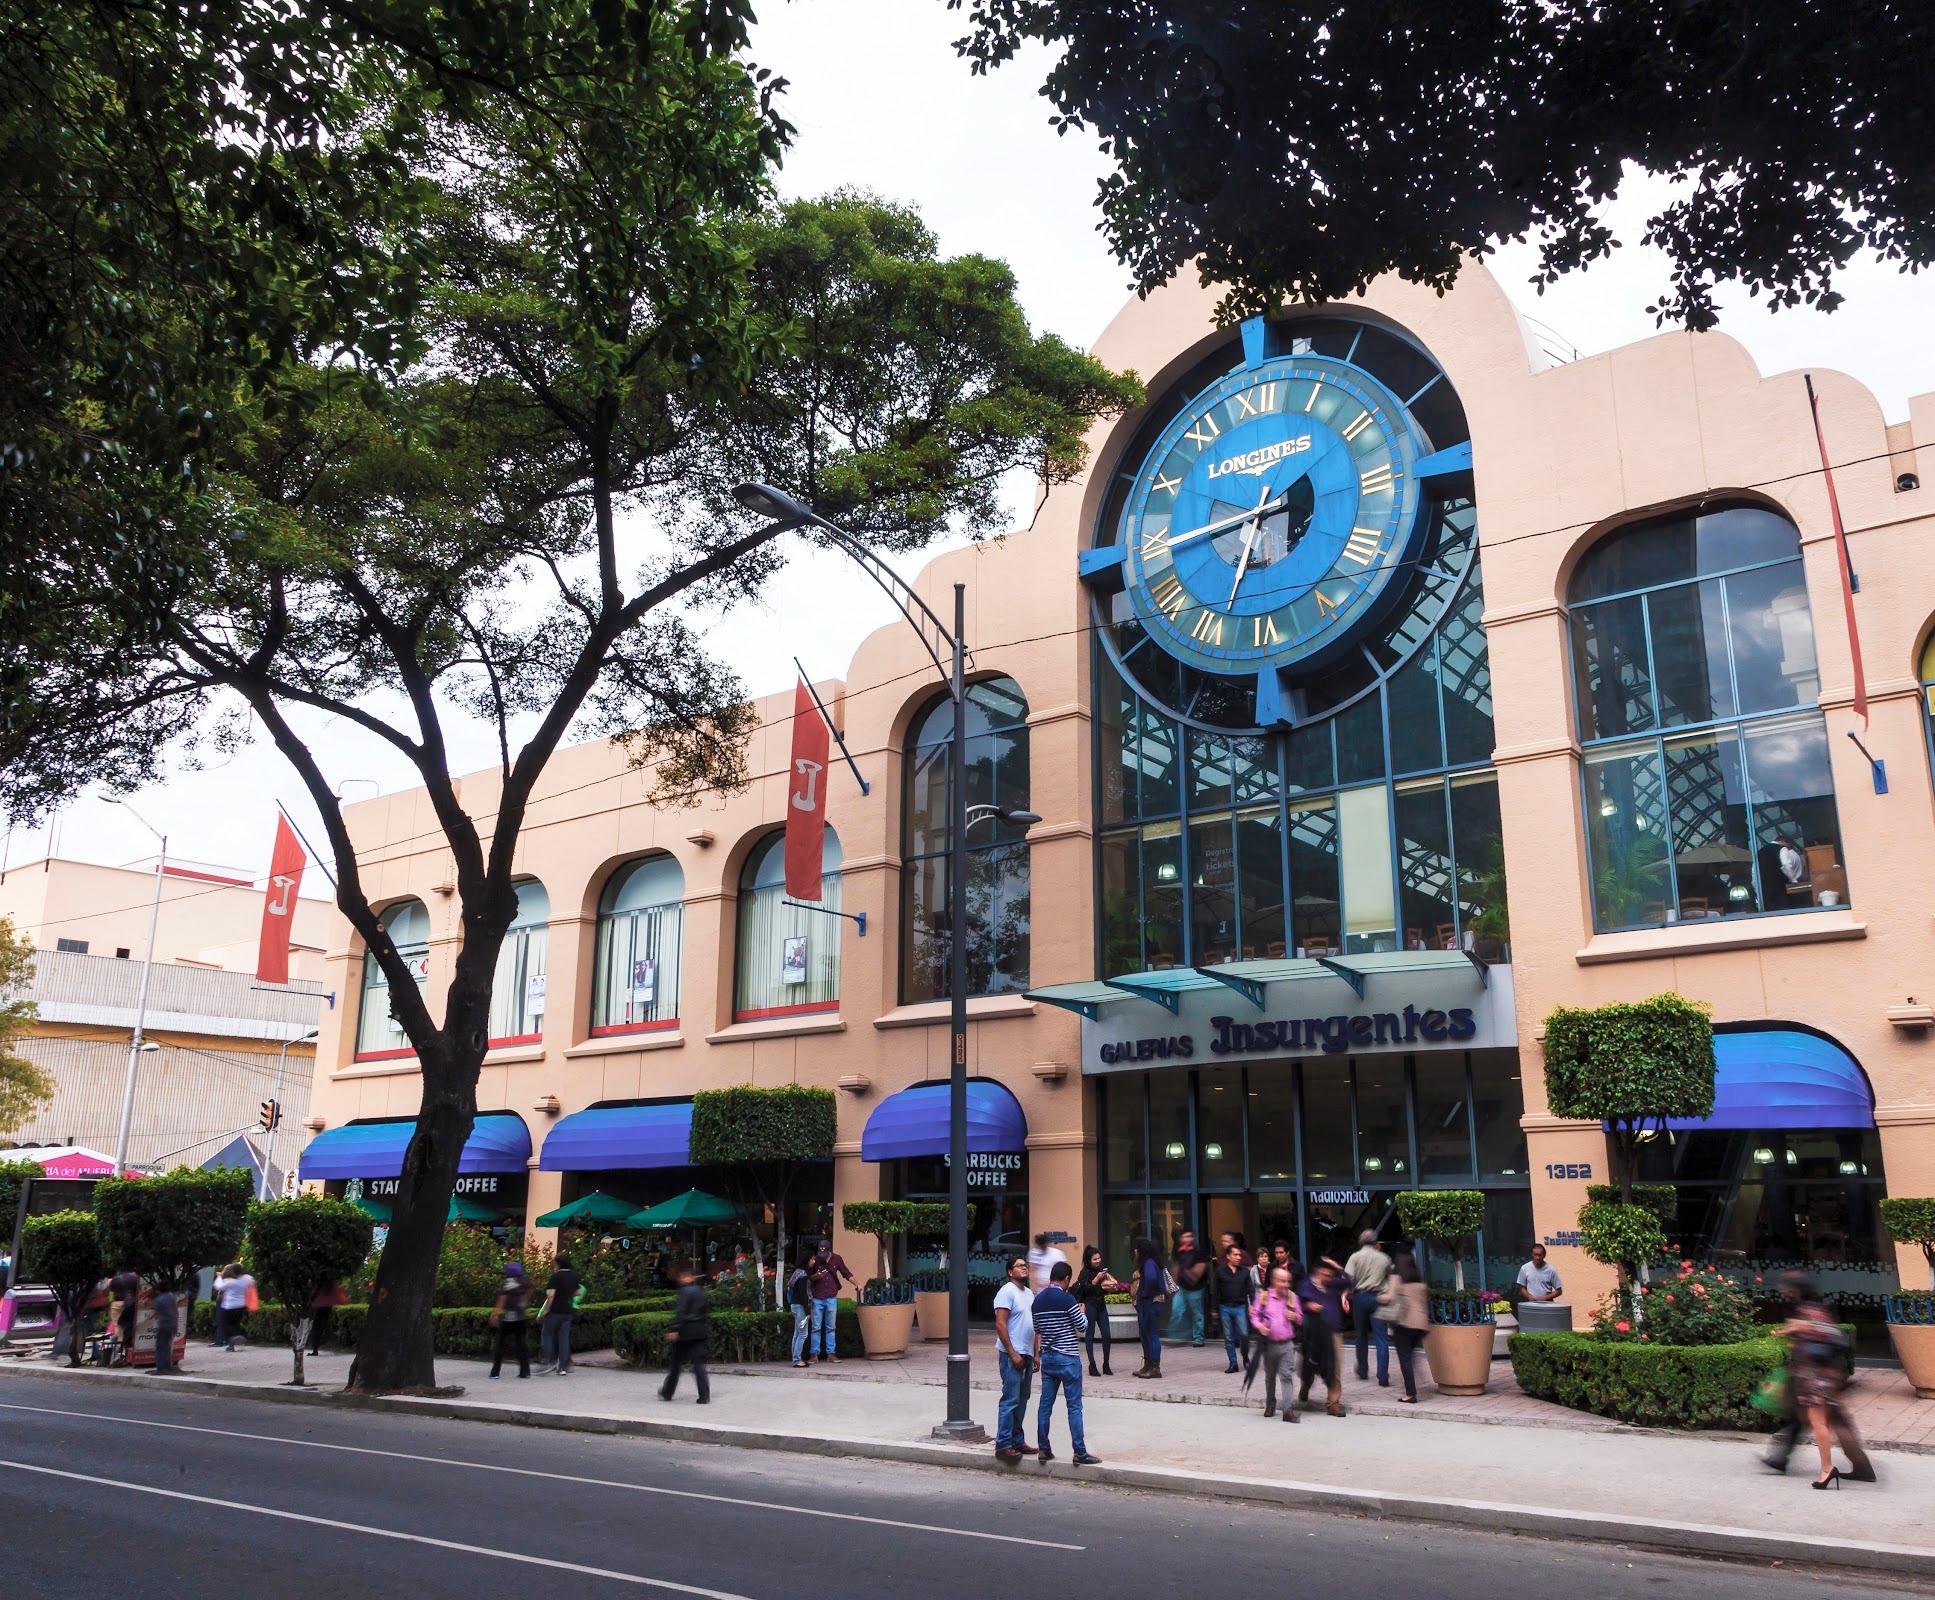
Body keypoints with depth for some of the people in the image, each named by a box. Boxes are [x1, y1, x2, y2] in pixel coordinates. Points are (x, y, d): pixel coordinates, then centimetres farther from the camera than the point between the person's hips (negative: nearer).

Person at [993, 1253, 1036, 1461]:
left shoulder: (1029, 1293, 16)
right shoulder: (1007, 1292, -11)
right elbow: (1000, 1324, -17)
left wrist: (1035, 1354, 18)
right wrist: (1013, 1354, -19)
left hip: (1026, 1354, 9)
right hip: (1012, 1354, -8)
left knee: (1022, 1400, 12)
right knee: (1010, 1400, -8)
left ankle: (1017, 1441, 20)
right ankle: (1003, 1444, -5)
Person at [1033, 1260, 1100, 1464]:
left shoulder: (1037, 1300, 5)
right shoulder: (1067, 1299, -14)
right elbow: (1083, 1327, -5)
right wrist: (1082, 1311, 11)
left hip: (1047, 1358, 6)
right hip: (1068, 1358, -6)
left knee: (1045, 1405, 9)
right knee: (1074, 1406, -1)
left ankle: (1044, 1449, 12)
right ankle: (1080, 1453, 1)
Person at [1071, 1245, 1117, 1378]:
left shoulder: (1102, 1270, 9)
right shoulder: (1085, 1273, -7)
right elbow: (1084, 1289, -18)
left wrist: (1109, 1287, -2)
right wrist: (1096, 1279, -23)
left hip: (1101, 1305, 5)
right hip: (1090, 1306, -5)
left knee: (1107, 1336, 2)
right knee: (1090, 1335, 1)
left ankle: (1106, 1365, 13)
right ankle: (1092, 1366, 6)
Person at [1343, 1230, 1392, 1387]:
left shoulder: (1355, 1256, 0)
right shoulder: (1384, 1258, 6)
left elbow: (1347, 1278, -11)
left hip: (1360, 1297, 0)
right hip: (1378, 1298, 0)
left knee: (1361, 1336, 16)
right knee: (1381, 1339, -2)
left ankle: (1363, 1371, 27)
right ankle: (1383, 1377, -11)